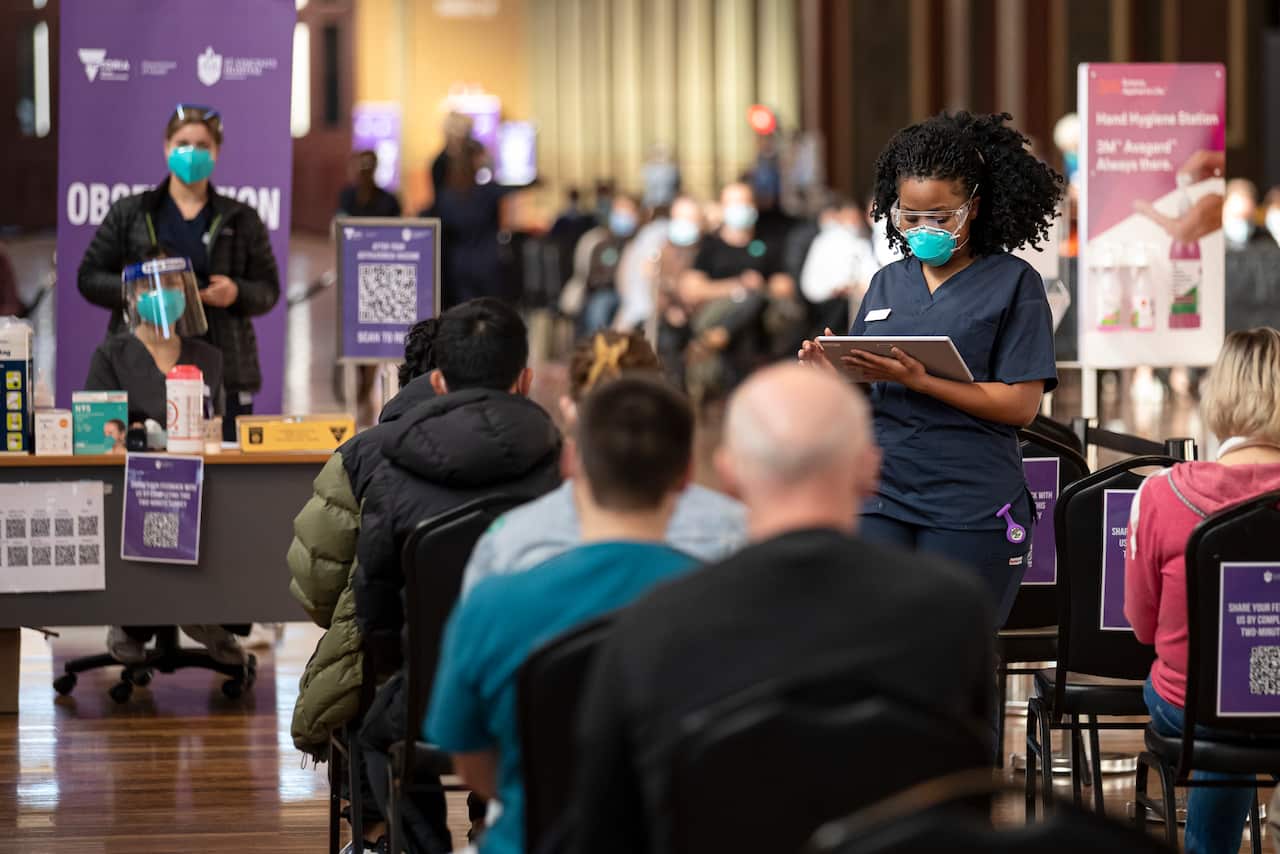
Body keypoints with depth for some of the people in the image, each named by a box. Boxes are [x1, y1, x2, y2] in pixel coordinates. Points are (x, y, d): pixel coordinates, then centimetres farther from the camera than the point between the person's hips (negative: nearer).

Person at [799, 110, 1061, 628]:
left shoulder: (1013, 283, 0)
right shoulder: (888, 284, 15)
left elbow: (1020, 405, -8)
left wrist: (917, 379, -16)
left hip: (971, 507, -3)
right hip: (880, 495, 3)